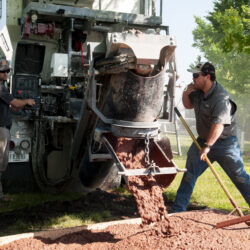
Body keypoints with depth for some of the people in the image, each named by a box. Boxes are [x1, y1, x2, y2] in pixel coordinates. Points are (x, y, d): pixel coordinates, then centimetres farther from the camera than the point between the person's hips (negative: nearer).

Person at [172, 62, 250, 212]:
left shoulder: (221, 98, -24)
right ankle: (178, 210, 12)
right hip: (203, 140, 8)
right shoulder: (198, 91, 3)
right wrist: (186, 93, 2)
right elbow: (188, 105, 23)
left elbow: (218, 125, -33)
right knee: (189, 175, 5)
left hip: (224, 143, -7)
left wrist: (207, 146, -36)